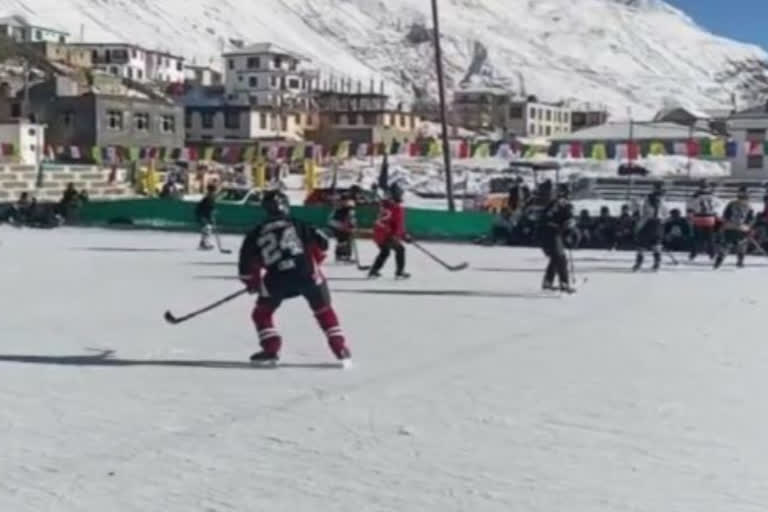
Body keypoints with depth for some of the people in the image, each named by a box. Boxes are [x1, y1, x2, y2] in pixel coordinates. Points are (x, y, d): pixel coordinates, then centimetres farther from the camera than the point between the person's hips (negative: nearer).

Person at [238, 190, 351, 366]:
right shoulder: (297, 225, 15)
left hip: (277, 278, 0)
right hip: (306, 273, 0)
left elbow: (246, 264, 14)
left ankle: (271, 351, 9)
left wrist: (253, 283, 29)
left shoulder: (256, 234, 16)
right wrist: (314, 262, 26)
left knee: (262, 313, 21)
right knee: (324, 310, 16)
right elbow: (321, 242, 10)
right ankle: (341, 350, 11)